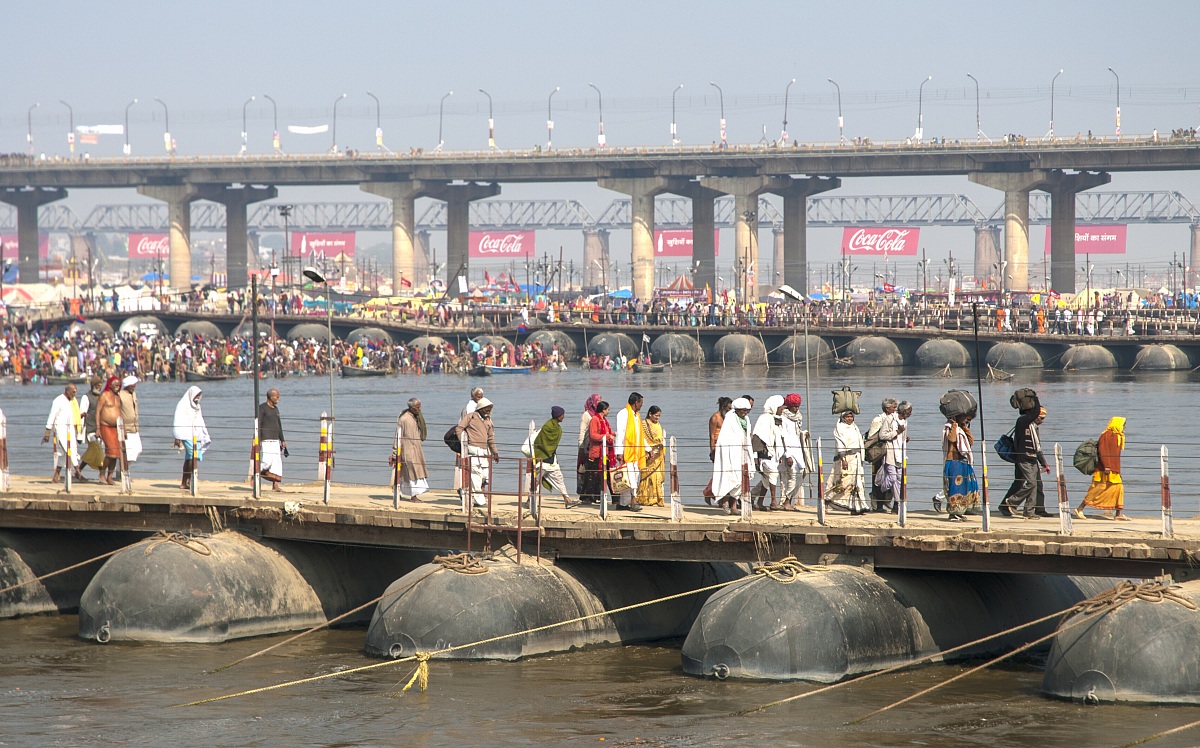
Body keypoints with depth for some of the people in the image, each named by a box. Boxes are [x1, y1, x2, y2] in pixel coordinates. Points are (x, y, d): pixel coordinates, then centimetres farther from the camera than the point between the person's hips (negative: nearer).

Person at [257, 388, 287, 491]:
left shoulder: (276, 409, 18)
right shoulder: (262, 408, -5)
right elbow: (258, 425, -10)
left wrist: (282, 440, 19)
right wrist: (258, 440, -17)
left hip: (275, 440, 8)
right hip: (265, 440, -8)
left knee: (276, 462, 1)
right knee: (267, 461, -16)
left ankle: (275, 485, 1)